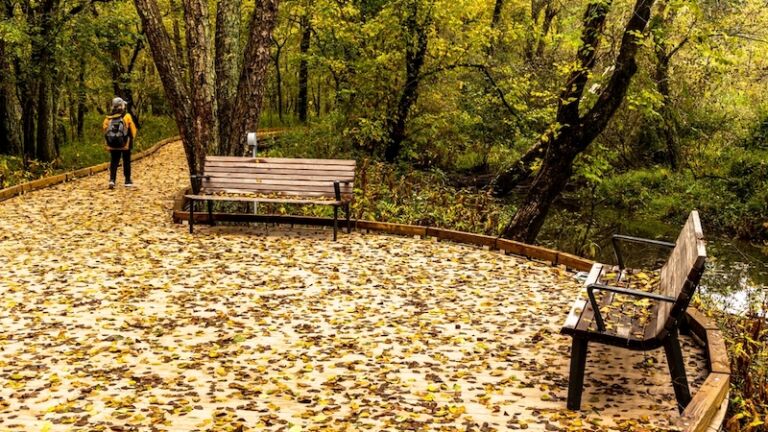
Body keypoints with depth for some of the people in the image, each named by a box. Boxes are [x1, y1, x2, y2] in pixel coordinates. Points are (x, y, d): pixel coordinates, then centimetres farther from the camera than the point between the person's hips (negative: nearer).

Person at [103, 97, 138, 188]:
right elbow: (133, 130, -6)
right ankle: (128, 181, 16)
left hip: (112, 145, 2)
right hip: (125, 144, -2)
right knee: (126, 162, 11)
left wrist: (109, 140, 15)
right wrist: (132, 140, 7)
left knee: (114, 162, 10)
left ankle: (112, 179, -5)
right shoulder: (127, 117, -10)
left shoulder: (108, 118, -2)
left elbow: (105, 129, 2)